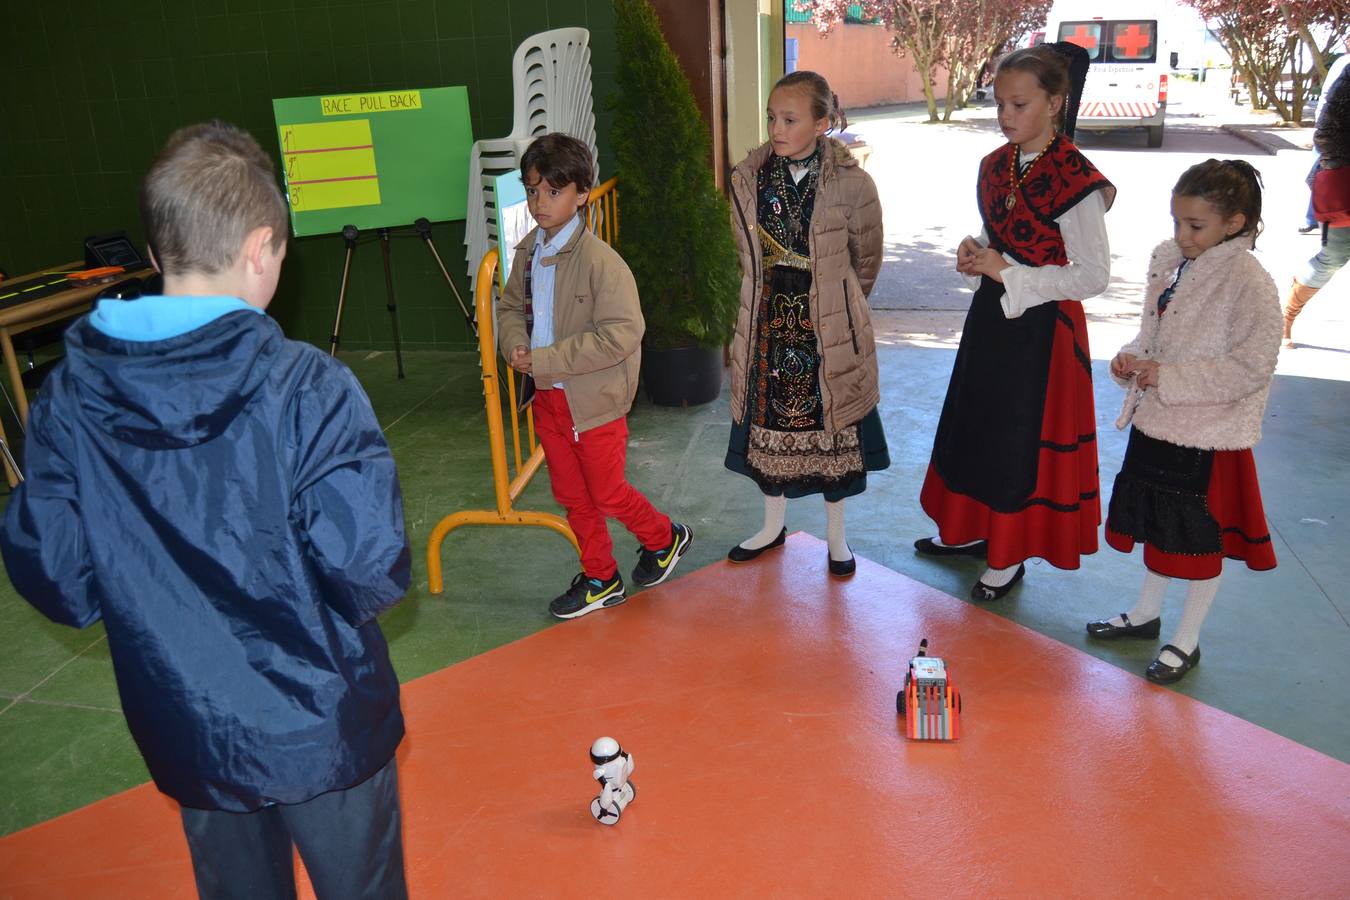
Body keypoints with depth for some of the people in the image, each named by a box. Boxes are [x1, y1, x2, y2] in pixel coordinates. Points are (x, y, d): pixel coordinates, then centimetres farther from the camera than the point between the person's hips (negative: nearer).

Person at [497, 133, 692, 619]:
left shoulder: (600, 261, -22)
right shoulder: (528, 252, 1)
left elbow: (619, 336, -26)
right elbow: (511, 306, 15)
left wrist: (544, 359, -24)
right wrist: (515, 344, -8)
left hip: (595, 400, -7)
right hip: (548, 396, 7)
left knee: (607, 493, 8)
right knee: (572, 496, 17)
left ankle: (665, 539, 37)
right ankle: (600, 579, 35)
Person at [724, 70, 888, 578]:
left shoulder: (851, 184, -13)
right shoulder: (748, 178, -4)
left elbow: (867, 261, 1)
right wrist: (776, 301, 14)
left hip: (830, 328, -3)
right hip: (768, 322, 3)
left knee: (832, 426, 10)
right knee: (769, 421, 14)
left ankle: (836, 535, 30)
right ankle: (774, 525, 36)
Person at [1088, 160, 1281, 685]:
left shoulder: (1249, 283, -19)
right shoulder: (1168, 258, 1)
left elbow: (1251, 367, -21)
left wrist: (1168, 377, -23)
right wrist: (1133, 357, -5)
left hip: (1208, 434, -7)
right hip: (1155, 422, 7)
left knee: (1201, 539, 9)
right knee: (1157, 523, 22)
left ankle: (1187, 640, 27)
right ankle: (1147, 613, 41)